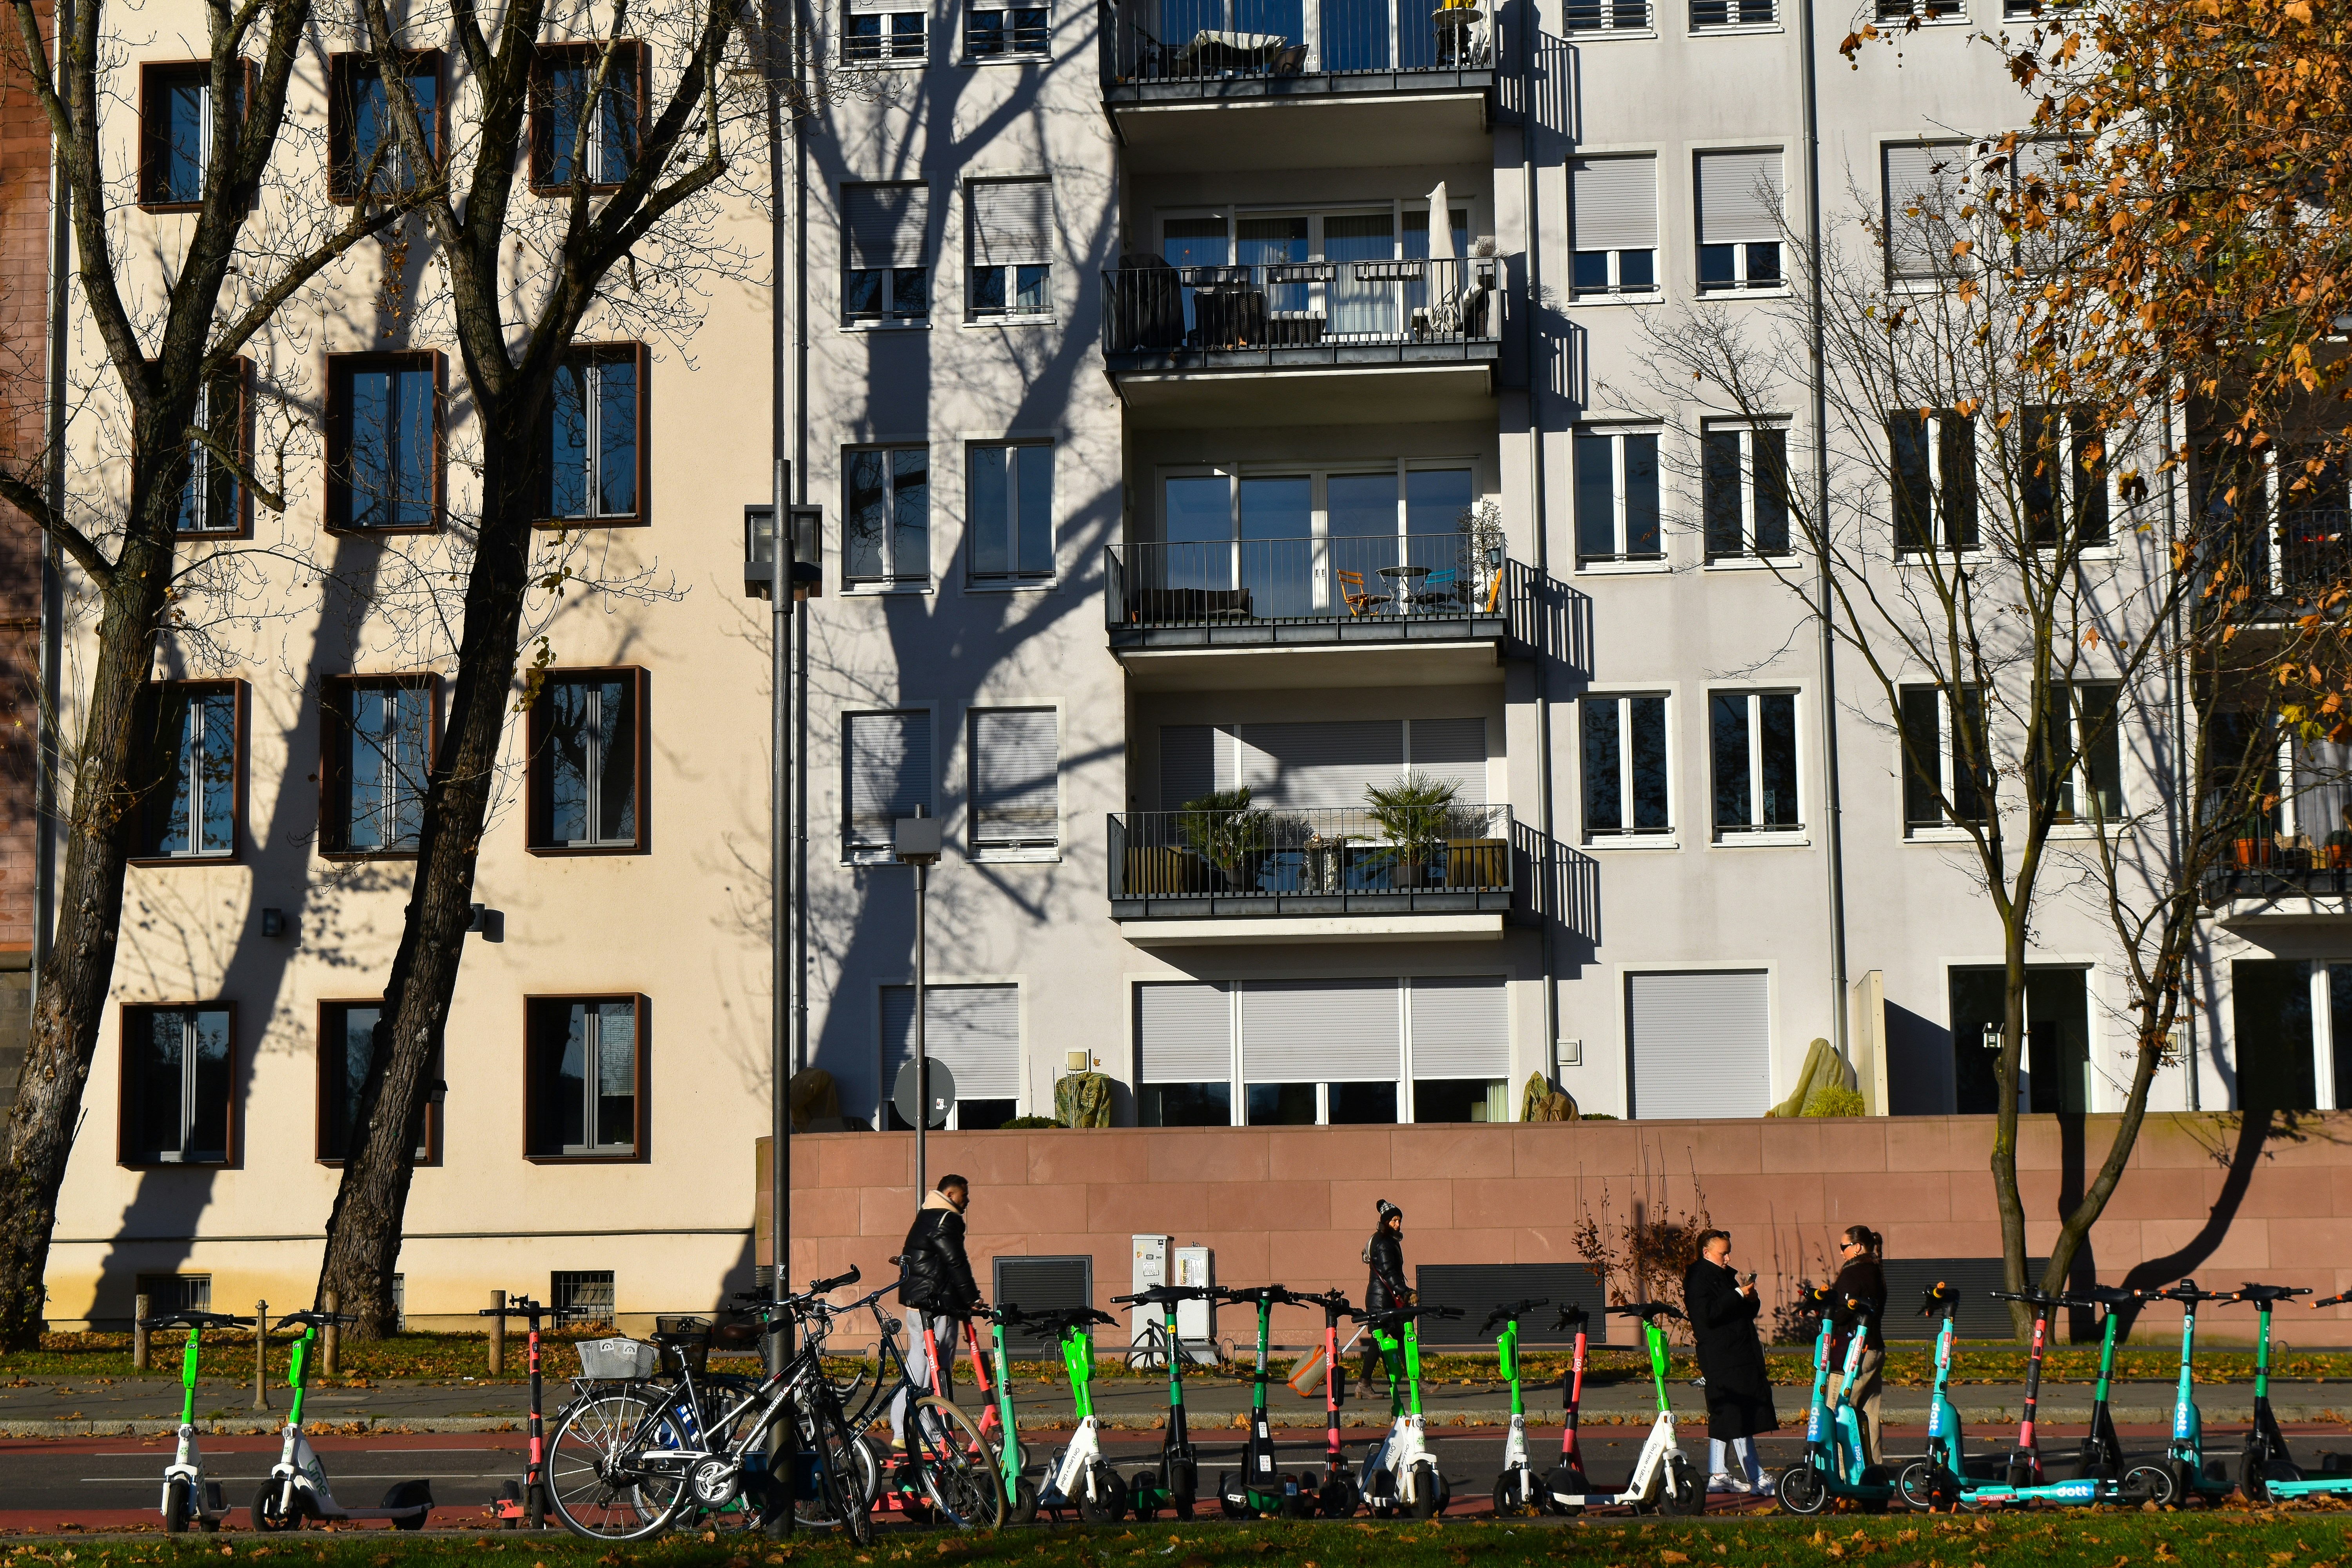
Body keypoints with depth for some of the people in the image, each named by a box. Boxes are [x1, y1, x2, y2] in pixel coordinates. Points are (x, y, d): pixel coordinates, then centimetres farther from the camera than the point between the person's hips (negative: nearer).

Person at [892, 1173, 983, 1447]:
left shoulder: (926, 1217, 20)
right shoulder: (946, 1219, -12)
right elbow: (956, 1262, -18)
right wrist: (973, 1298, -11)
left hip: (915, 1302, 10)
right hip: (937, 1306, -10)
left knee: (917, 1364, 12)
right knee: (939, 1370, -7)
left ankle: (900, 1432, 13)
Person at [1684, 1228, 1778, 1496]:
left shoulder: (1729, 1274, 20)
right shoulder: (1699, 1278, -8)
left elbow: (1751, 1311, 24)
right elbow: (1707, 1315, -22)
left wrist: (1751, 1298, 1)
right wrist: (1739, 1295, -21)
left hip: (1743, 1356, 10)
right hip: (1722, 1360, -10)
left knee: (1724, 1416, 12)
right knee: (1738, 1416, -10)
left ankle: (1717, 1476, 17)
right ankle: (1757, 1479, -11)